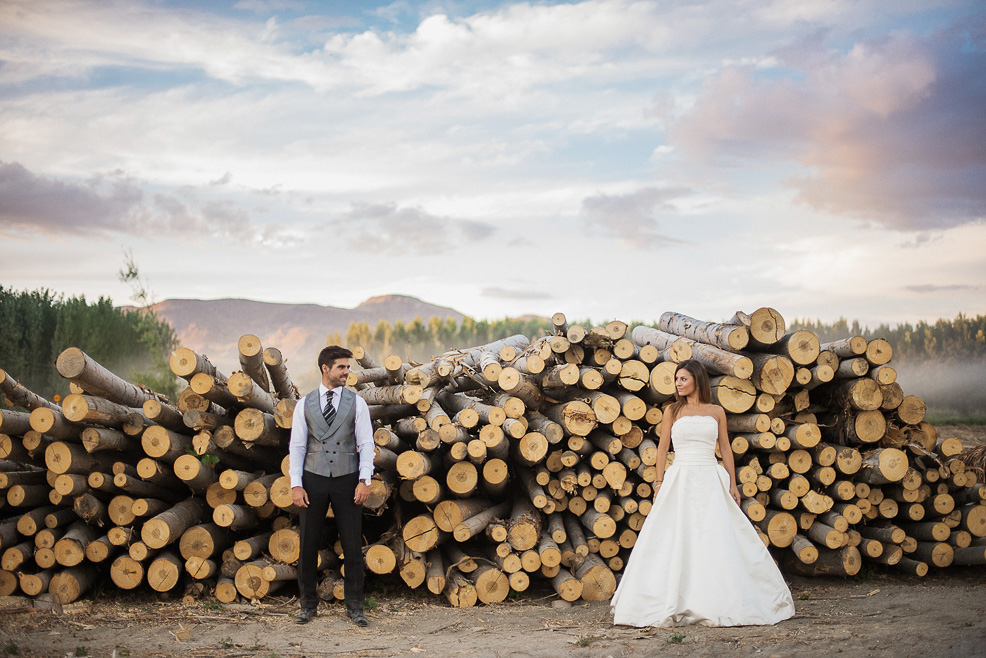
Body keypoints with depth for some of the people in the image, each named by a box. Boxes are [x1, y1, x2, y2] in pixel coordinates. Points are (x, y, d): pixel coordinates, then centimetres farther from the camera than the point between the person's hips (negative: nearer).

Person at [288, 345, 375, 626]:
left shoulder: (356, 402, 3)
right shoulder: (304, 404, 5)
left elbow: (366, 443, 1)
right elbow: (296, 445, 4)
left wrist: (364, 480, -9)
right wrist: (295, 484, -4)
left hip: (347, 479, 0)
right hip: (314, 479, 0)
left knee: (353, 545, 1)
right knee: (308, 544, 5)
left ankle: (355, 606, 12)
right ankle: (308, 604, 18)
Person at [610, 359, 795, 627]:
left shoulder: (716, 412, 8)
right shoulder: (673, 411, 6)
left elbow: (725, 448, 10)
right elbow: (663, 447, 6)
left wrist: (732, 484, 5)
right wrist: (659, 482, -2)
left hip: (711, 481, 1)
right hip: (680, 480, 0)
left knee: (717, 540, -3)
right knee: (675, 541, -3)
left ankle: (720, 603, 5)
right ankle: (674, 603, 2)